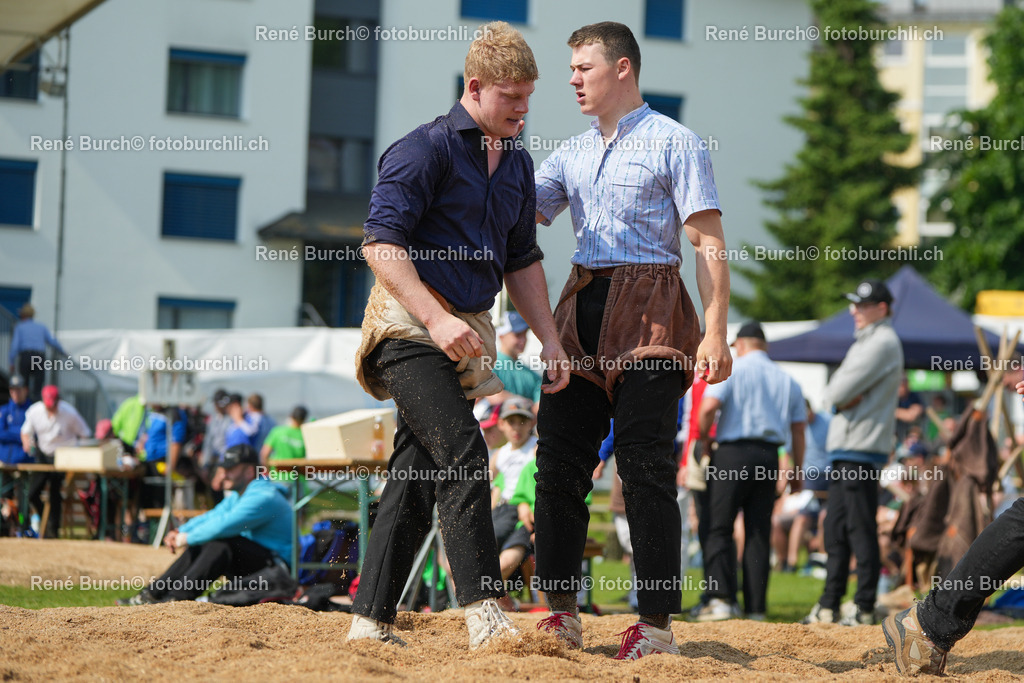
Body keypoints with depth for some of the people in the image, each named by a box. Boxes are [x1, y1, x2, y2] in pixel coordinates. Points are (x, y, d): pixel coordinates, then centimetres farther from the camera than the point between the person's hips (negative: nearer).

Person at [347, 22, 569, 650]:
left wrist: (550, 338, 15)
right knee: (463, 457, -19)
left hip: (465, 332, 8)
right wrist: (436, 318, -22)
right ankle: (485, 614, -22)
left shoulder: (518, 163, 18)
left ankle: (372, 619, 10)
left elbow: (521, 259, 25)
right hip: (409, 322, -8)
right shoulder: (427, 149, -8)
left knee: (418, 477, 6)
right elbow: (381, 243, -15)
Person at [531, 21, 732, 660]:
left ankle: (657, 623, -5)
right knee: (560, 459, 3)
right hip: (581, 306, 6)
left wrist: (715, 333, -16)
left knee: (646, 467, -8)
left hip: (650, 311, -6)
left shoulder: (674, 142, 1)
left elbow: (709, 242, -6)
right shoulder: (572, 153, 20)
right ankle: (562, 610, 11)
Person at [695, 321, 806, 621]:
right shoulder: (787, 380, 14)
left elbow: (709, 406, -15)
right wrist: (797, 471, 19)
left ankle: (721, 598, -14)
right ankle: (756, 606, 4)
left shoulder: (731, 370, 0)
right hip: (769, 457, 4)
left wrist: (702, 439, 0)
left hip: (732, 454, -4)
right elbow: (798, 430, 13)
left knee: (720, 529, -2)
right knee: (758, 534, 6)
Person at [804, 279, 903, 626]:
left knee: (861, 531, -9)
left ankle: (865, 609, -7)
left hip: (860, 452, -11)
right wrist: (843, 398, -5)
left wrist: (840, 395, 2)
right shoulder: (866, 342, 22)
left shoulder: (882, 343, -11)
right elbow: (832, 393, 15)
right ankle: (829, 607, 16)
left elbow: (839, 393, -18)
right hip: (845, 452, 11)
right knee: (836, 530, 12)